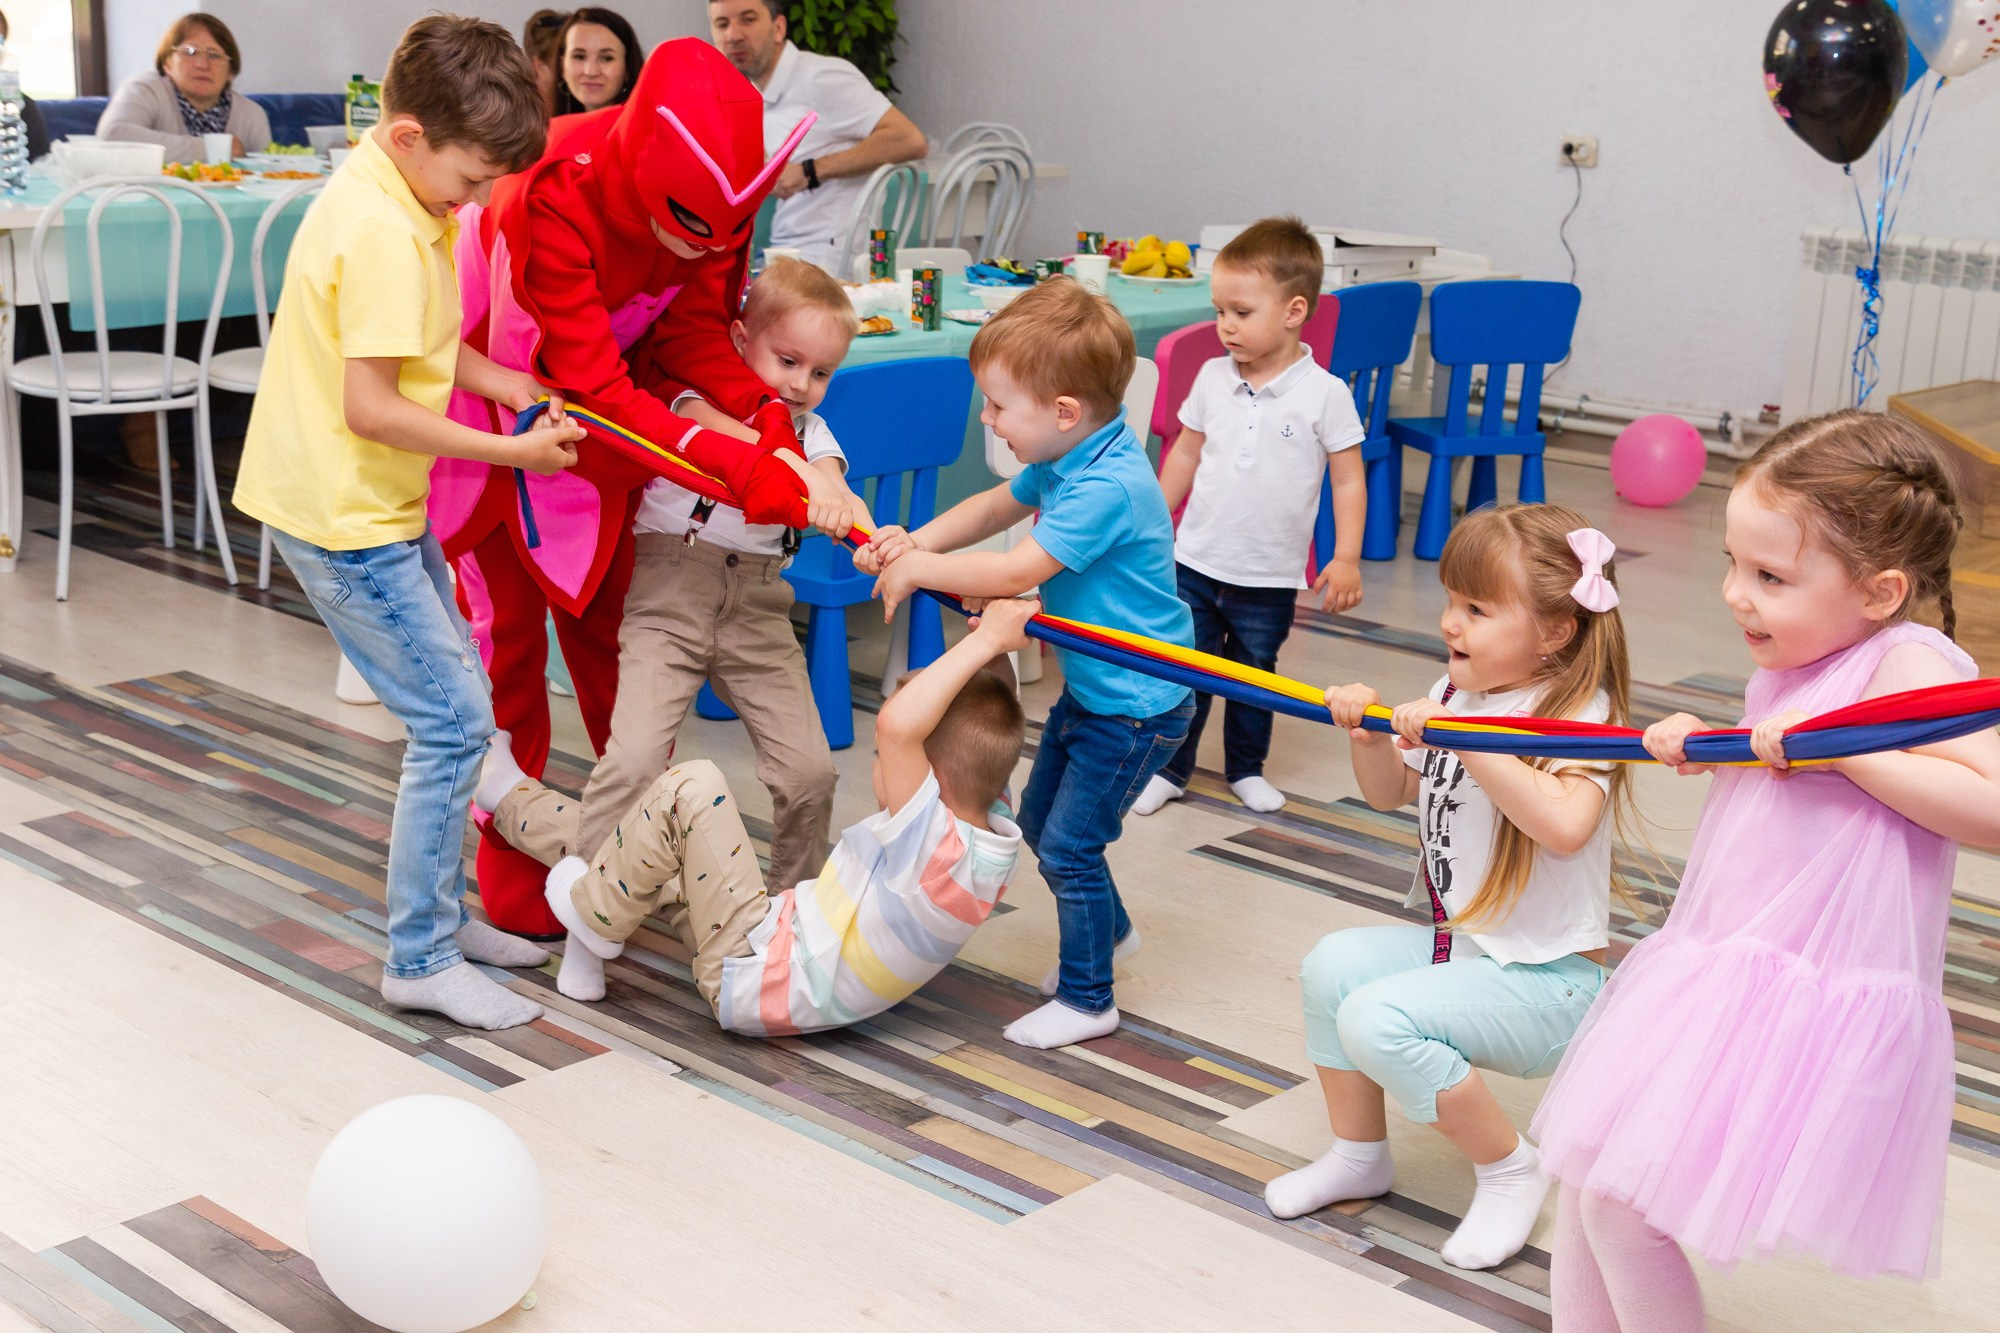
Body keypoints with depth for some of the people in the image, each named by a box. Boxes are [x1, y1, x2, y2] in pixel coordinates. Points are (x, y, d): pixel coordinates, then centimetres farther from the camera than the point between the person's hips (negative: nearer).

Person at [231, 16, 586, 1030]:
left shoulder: (400, 195, 7)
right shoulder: (382, 231, -24)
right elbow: (371, 406, -26)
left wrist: (506, 384, 1)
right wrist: (512, 451, -19)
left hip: (378, 501, 10)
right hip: (341, 514, -10)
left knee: (453, 703, 16)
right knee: (452, 717, -7)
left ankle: (441, 914, 27)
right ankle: (420, 961, 2)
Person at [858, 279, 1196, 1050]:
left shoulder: (1108, 487, -31)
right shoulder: (1066, 463, -1)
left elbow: (1015, 573, -32)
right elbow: (996, 507, 14)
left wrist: (917, 569, -19)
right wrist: (915, 542, -2)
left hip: (1138, 705, -10)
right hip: (1091, 688, 10)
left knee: (1068, 844, -2)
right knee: (1039, 820, 21)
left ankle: (1087, 1000, 15)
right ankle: (1109, 932, 44)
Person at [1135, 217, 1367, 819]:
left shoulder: (1325, 394, -12)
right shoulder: (1213, 378, -2)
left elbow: (1348, 480, -7)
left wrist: (1346, 558, -12)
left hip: (1270, 577, -2)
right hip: (1196, 563, 2)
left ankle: (1246, 769, 34)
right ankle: (1169, 768, 23)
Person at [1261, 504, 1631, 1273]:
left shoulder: (1578, 715, -20)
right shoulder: (1457, 695, 4)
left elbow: (1565, 826, -40)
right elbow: (1389, 793, 19)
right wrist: (1371, 736, -2)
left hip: (1548, 978, -8)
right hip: (1460, 946, 8)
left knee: (1378, 1018, -22)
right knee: (1333, 964, -2)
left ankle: (1509, 1169, 0)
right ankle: (1359, 1154, 18)